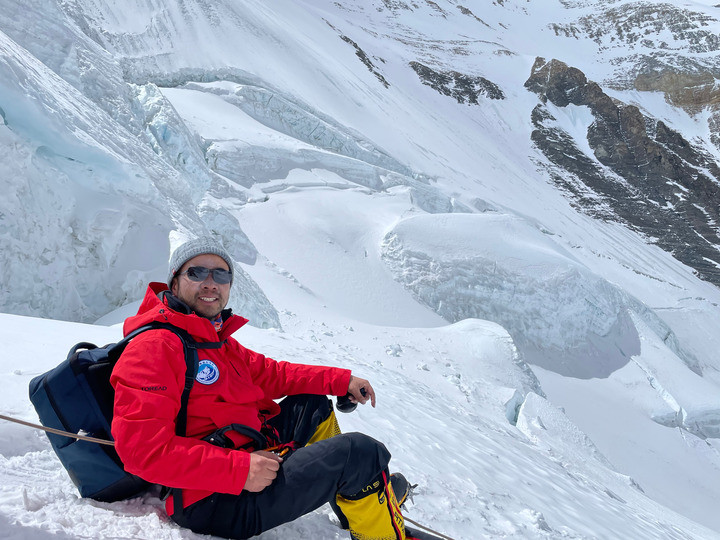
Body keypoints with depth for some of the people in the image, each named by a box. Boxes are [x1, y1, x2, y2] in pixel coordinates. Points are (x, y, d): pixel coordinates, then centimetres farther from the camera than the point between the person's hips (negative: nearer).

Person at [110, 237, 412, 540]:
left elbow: (267, 373, 21)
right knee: (361, 453, -15)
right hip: (215, 504, -11)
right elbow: (143, 448, -25)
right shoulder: (154, 347, -17)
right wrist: (238, 469, -30)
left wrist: (340, 381, 13)